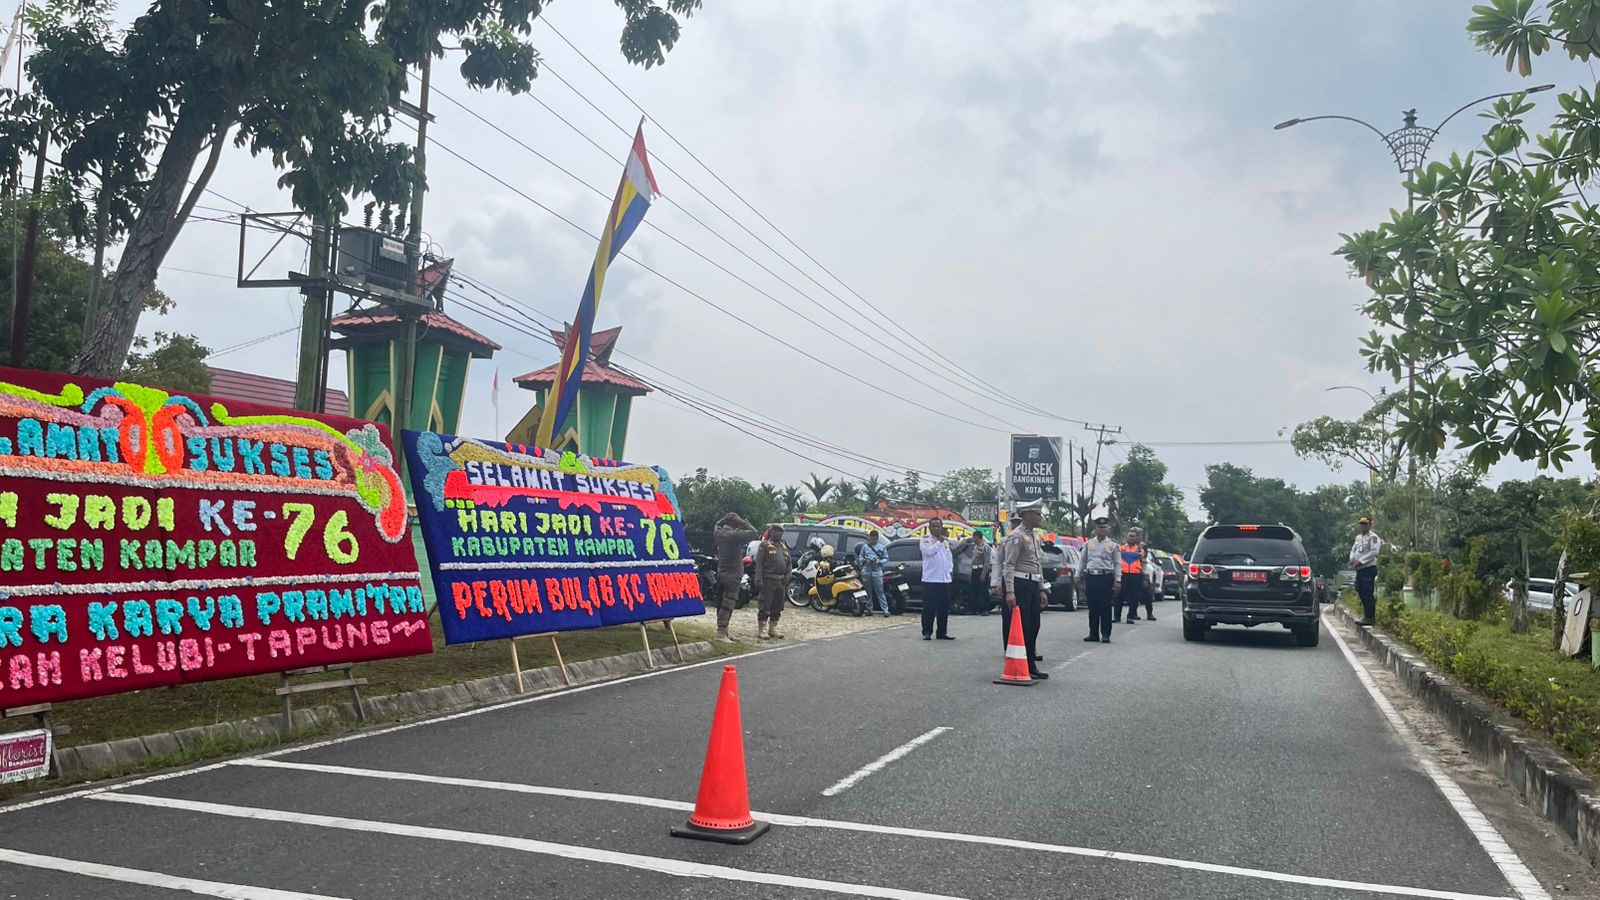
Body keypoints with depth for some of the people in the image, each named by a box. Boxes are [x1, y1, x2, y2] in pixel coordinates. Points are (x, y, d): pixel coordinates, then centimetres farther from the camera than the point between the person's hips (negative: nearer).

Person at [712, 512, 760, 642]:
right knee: (728, 604, -9)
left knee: (721, 602, 12)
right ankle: (721, 633, -14)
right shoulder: (735, 535, -19)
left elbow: (717, 525, 26)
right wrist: (742, 522, -12)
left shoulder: (719, 533, 3)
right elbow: (754, 533, -19)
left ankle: (723, 631, 21)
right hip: (732, 575, -8)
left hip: (720, 573, 8)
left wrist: (725, 519, 10)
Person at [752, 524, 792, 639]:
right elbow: (759, 563, -10)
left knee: (777, 606, 11)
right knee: (765, 605, -7)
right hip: (768, 581, -7)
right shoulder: (765, 545, -4)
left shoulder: (784, 546, 17)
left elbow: (788, 562, 22)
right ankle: (761, 629, -3)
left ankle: (772, 628, 20)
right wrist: (759, 580, -18)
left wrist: (787, 576, 6)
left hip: (780, 581, 7)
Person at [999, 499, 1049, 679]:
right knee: (1019, 626, -5)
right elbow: (1009, 565, -17)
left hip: (1032, 585, 10)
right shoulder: (1017, 536, -11)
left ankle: (1030, 659, 20)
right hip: (1020, 584, -10)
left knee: (1033, 625, 12)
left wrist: (1041, 589, 20)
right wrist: (1009, 592, -23)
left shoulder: (1034, 537, 18)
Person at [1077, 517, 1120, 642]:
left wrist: (1117, 580, -5)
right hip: (1091, 577, 3)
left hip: (1106, 577, -2)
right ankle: (1093, 633, 13)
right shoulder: (1088, 543, 11)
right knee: (1092, 607, 6)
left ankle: (1106, 634, 4)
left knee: (1106, 607, -2)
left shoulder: (1113, 545, 5)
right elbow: (1082, 561, 15)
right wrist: (1079, 576, 11)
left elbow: (1117, 564, 3)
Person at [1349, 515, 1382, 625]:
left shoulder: (1373, 537, -8)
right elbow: (1354, 549, 21)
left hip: (1369, 568, -9)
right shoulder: (1358, 537, 19)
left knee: (1367, 593, -10)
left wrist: (1360, 561, -19)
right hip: (1359, 569, 9)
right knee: (1361, 591, 12)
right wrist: (1352, 559, -1)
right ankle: (1367, 615, 20)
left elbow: (1374, 552, -18)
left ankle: (1369, 617, -9)